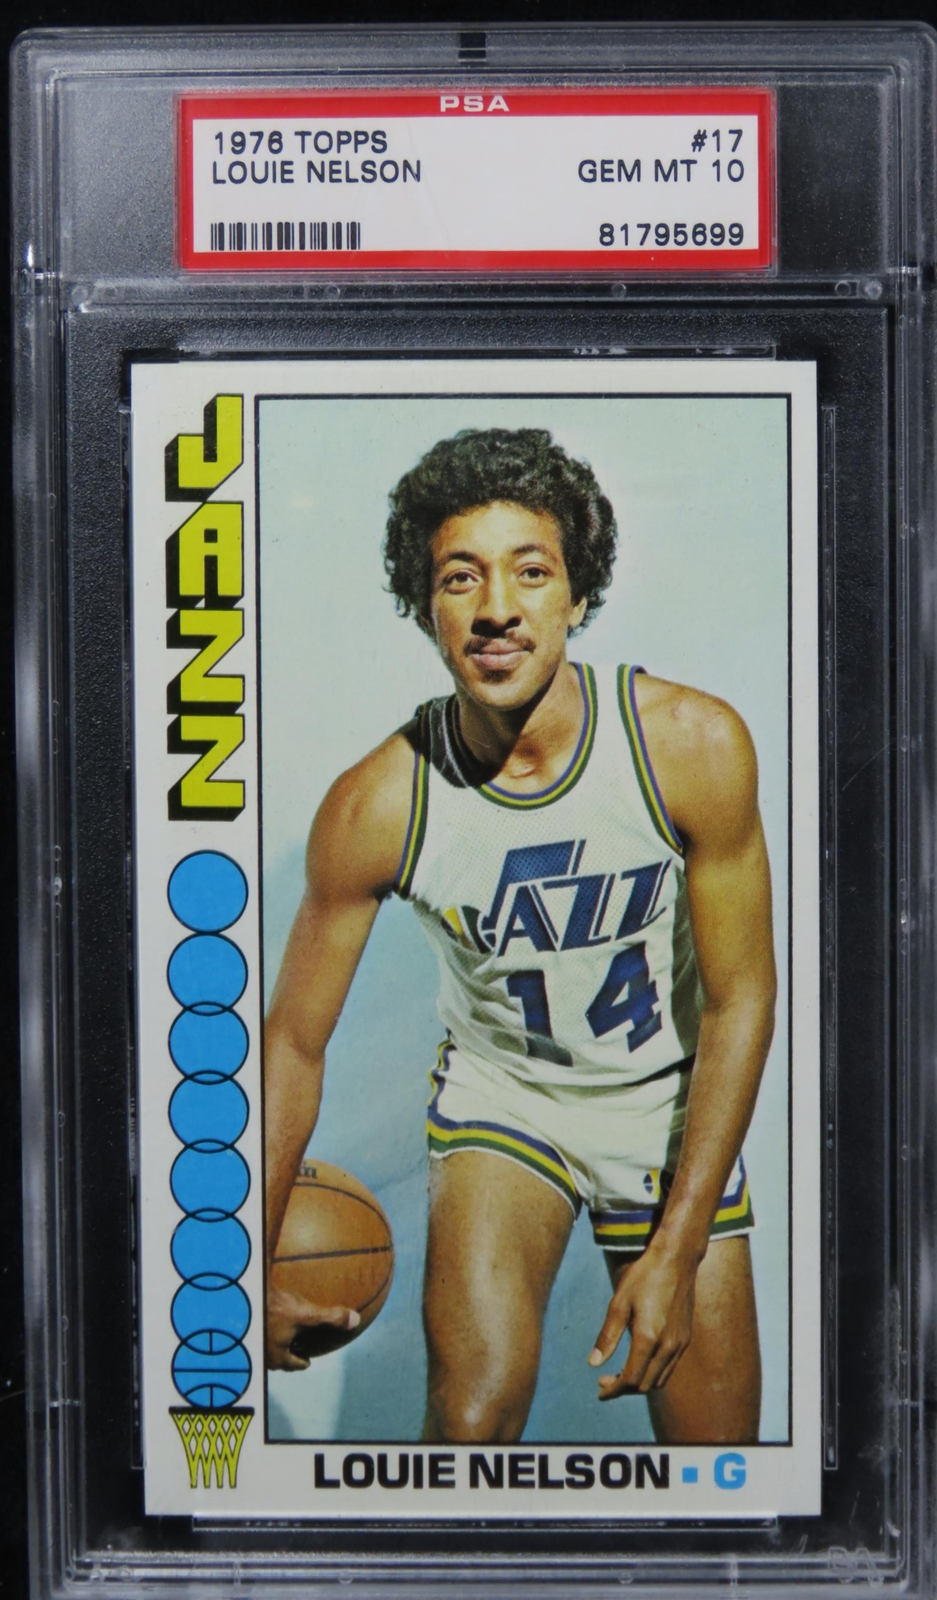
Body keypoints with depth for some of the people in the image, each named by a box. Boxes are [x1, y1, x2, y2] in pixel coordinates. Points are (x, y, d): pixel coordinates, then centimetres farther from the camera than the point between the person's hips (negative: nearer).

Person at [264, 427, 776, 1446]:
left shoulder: (694, 746, -23)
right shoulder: (374, 807, -22)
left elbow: (740, 1002, -14)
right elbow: (293, 1043, -9)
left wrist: (676, 1253, -16)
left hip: (673, 1101, 1)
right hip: (498, 1092, 0)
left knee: (714, 1460, 3)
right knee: (473, 1418, -19)